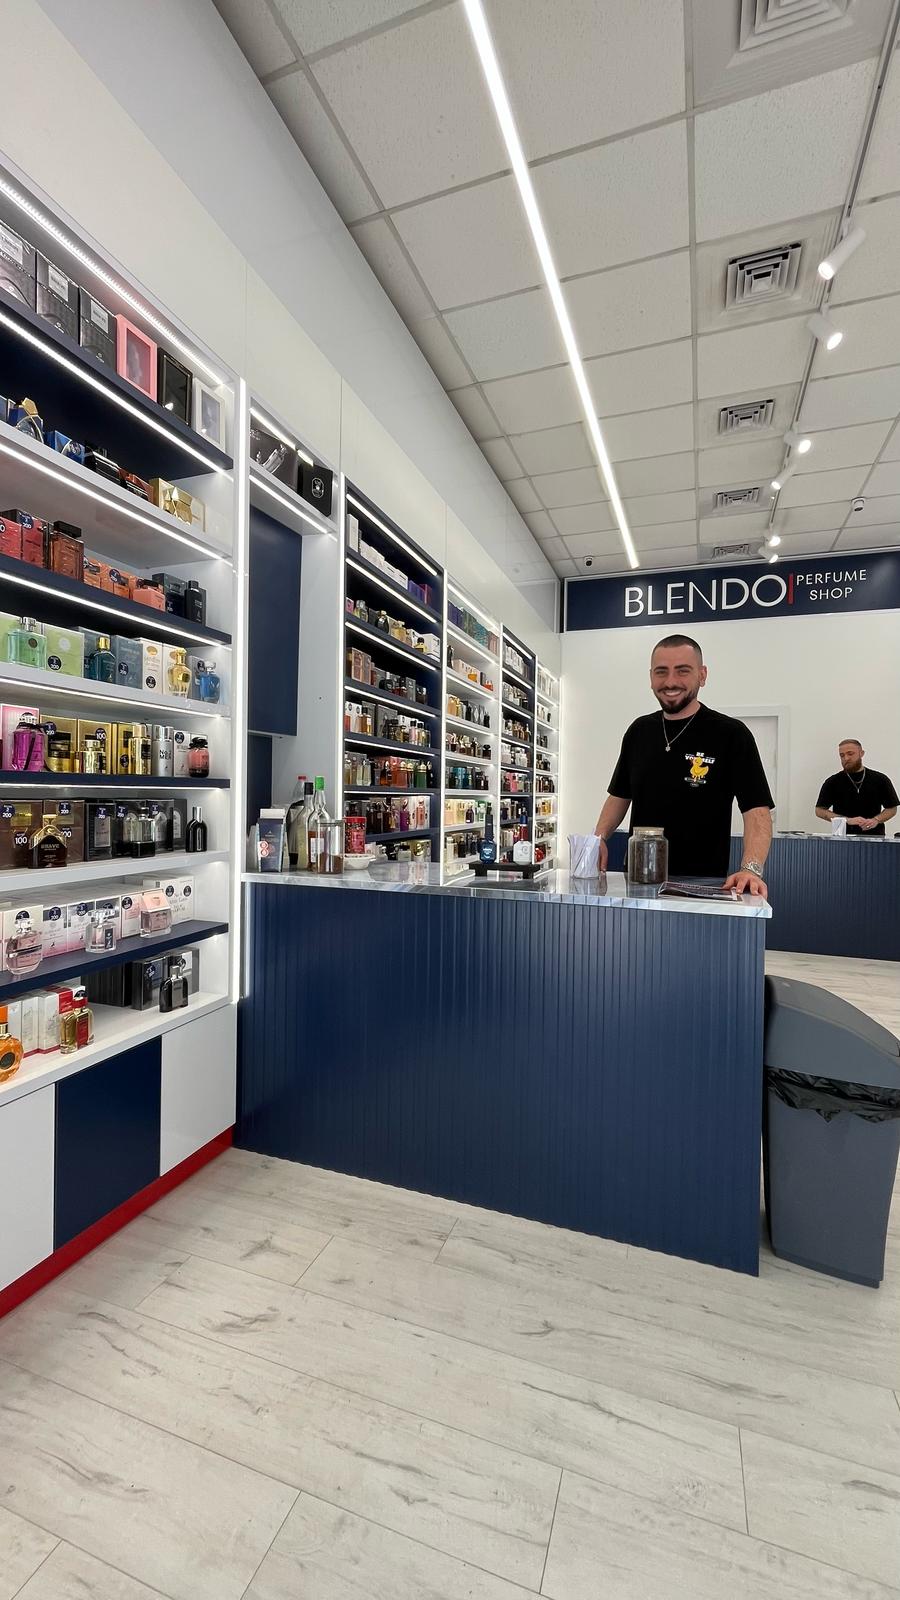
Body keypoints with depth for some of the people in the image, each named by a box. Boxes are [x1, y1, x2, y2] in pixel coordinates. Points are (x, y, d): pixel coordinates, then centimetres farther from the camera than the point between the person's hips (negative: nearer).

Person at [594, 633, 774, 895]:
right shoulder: (639, 731, 6)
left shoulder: (731, 734, -8)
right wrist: (599, 838, -3)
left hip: (702, 884, -4)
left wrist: (751, 869, -27)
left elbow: (757, 810, -12)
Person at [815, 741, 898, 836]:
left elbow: (892, 808, 9)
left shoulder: (880, 779, 4)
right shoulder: (833, 782, 0)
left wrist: (876, 820, -11)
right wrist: (847, 820, -13)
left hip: (874, 836, 1)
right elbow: (820, 810, -2)